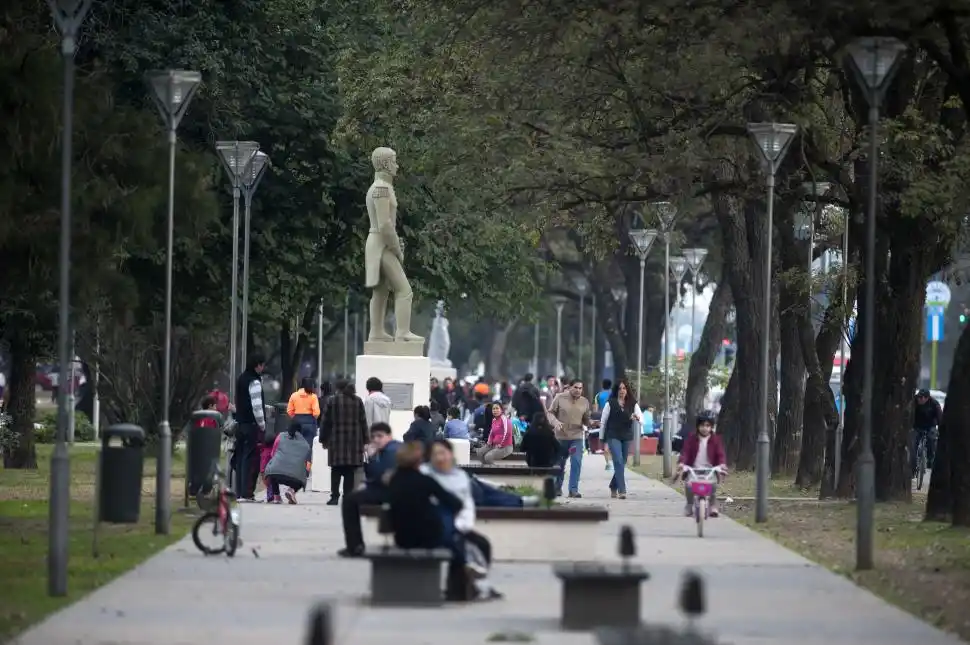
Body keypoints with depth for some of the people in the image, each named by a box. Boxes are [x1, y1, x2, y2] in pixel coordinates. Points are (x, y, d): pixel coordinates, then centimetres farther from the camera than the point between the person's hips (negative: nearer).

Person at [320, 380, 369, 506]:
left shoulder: (332, 400, 1)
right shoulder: (358, 401, 8)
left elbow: (326, 421, 1)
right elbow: (363, 421, 7)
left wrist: (323, 439, 7)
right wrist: (364, 440, 10)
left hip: (337, 439, -2)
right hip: (354, 439, 2)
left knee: (336, 471, 1)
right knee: (349, 472, 3)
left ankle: (335, 496, -4)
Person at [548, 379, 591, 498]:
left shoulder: (584, 402, 3)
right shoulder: (560, 398, -4)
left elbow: (586, 420, 10)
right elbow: (551, 412, 1)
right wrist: (556, 422, -18)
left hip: (577, 437, 1)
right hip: (561, 436, -1)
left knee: (576, 462, -15)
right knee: (559, 464, 12)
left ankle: (573, 489, -14)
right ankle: (557, 488, 32)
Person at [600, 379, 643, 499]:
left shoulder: (633, 404, 6)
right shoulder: (610, 403, 0)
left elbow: (640, 417, -4)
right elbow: (603, 420, 4)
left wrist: (637, 418, -29)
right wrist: (602, 438, 5)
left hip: (627, 437, 3)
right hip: (613, 436, -3)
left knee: (622, 464, 11)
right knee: (618, 462, -15)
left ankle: (613, 487, 30)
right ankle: (622, 490, -20)